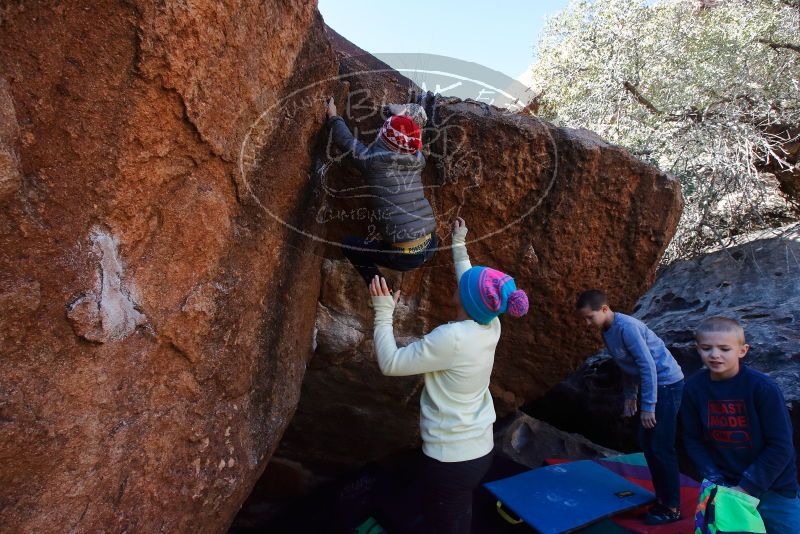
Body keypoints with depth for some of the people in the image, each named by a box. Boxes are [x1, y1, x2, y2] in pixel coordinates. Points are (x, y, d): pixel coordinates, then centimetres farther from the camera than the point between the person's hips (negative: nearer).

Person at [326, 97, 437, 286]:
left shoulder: (372, 160, -9)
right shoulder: (418, 160, 3)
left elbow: (346, 141, 9)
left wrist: (333, 116, 22)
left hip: (404, 257, -5)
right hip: (430, 247, 5)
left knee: (348, 245, 14)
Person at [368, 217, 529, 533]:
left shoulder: (451, 337, -27)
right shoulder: (490, 327, -5)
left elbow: (390, 363, -19)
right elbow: (473, 286, 16)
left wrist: (383, 313, -10)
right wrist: (459, 246, 25)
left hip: (451, 458, -7)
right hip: (479, 449, 8)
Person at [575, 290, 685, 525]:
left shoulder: (627, 327, -24)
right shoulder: (607, 331, 4)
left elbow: (648, 366, -25)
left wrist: (648, 407, -22)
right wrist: (629, 396, 14)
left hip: (667, 384, -9)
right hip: (651, 384, 9)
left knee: (661, 448, -4)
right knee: (646, 443, 11)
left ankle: (672, 508, 10)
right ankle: (662, 498, 24)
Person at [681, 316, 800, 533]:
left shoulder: (763, 387, -18)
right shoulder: (693, 388, -8)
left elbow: (781, 446, -14)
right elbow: (693, 440, 0)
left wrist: (747, 487, -14)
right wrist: (715, 481, -10)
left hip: (773, 489, -2)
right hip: (724, 487, 2)